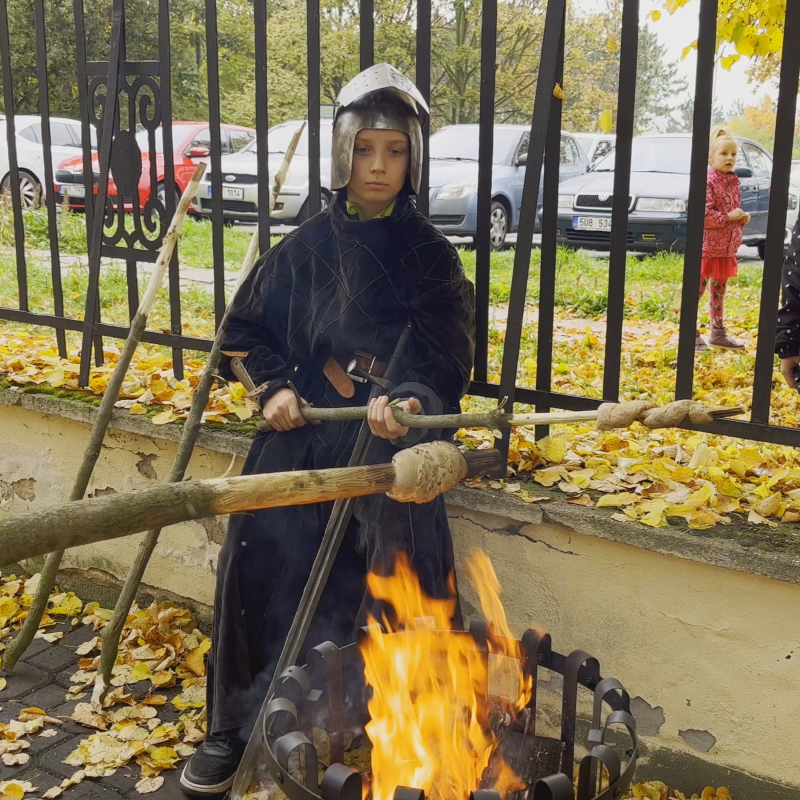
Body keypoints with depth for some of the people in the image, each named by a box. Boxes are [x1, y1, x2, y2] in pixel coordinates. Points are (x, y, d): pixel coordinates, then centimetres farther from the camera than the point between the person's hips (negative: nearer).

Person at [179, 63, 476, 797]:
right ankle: (236, 727, 16)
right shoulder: (307, 246, 7)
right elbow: (249, 331, 13)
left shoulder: (429, 255, 1)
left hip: (387, 441, -2)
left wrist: (410, 402, -28)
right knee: (262, 565, -3)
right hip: (302, 435, 2)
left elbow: (447, 359, -7)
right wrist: (276, 388, -6)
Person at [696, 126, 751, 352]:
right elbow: (703, 215, -20)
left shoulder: (734, 182, 12)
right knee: (697, 291, -2)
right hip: (706, 247, -8)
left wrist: (743, 217, 3)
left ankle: (718, 333, 24)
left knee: (719, 292, 16)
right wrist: (728, 217, -18)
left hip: (726, 248, 8)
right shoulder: (707, 182, -13)